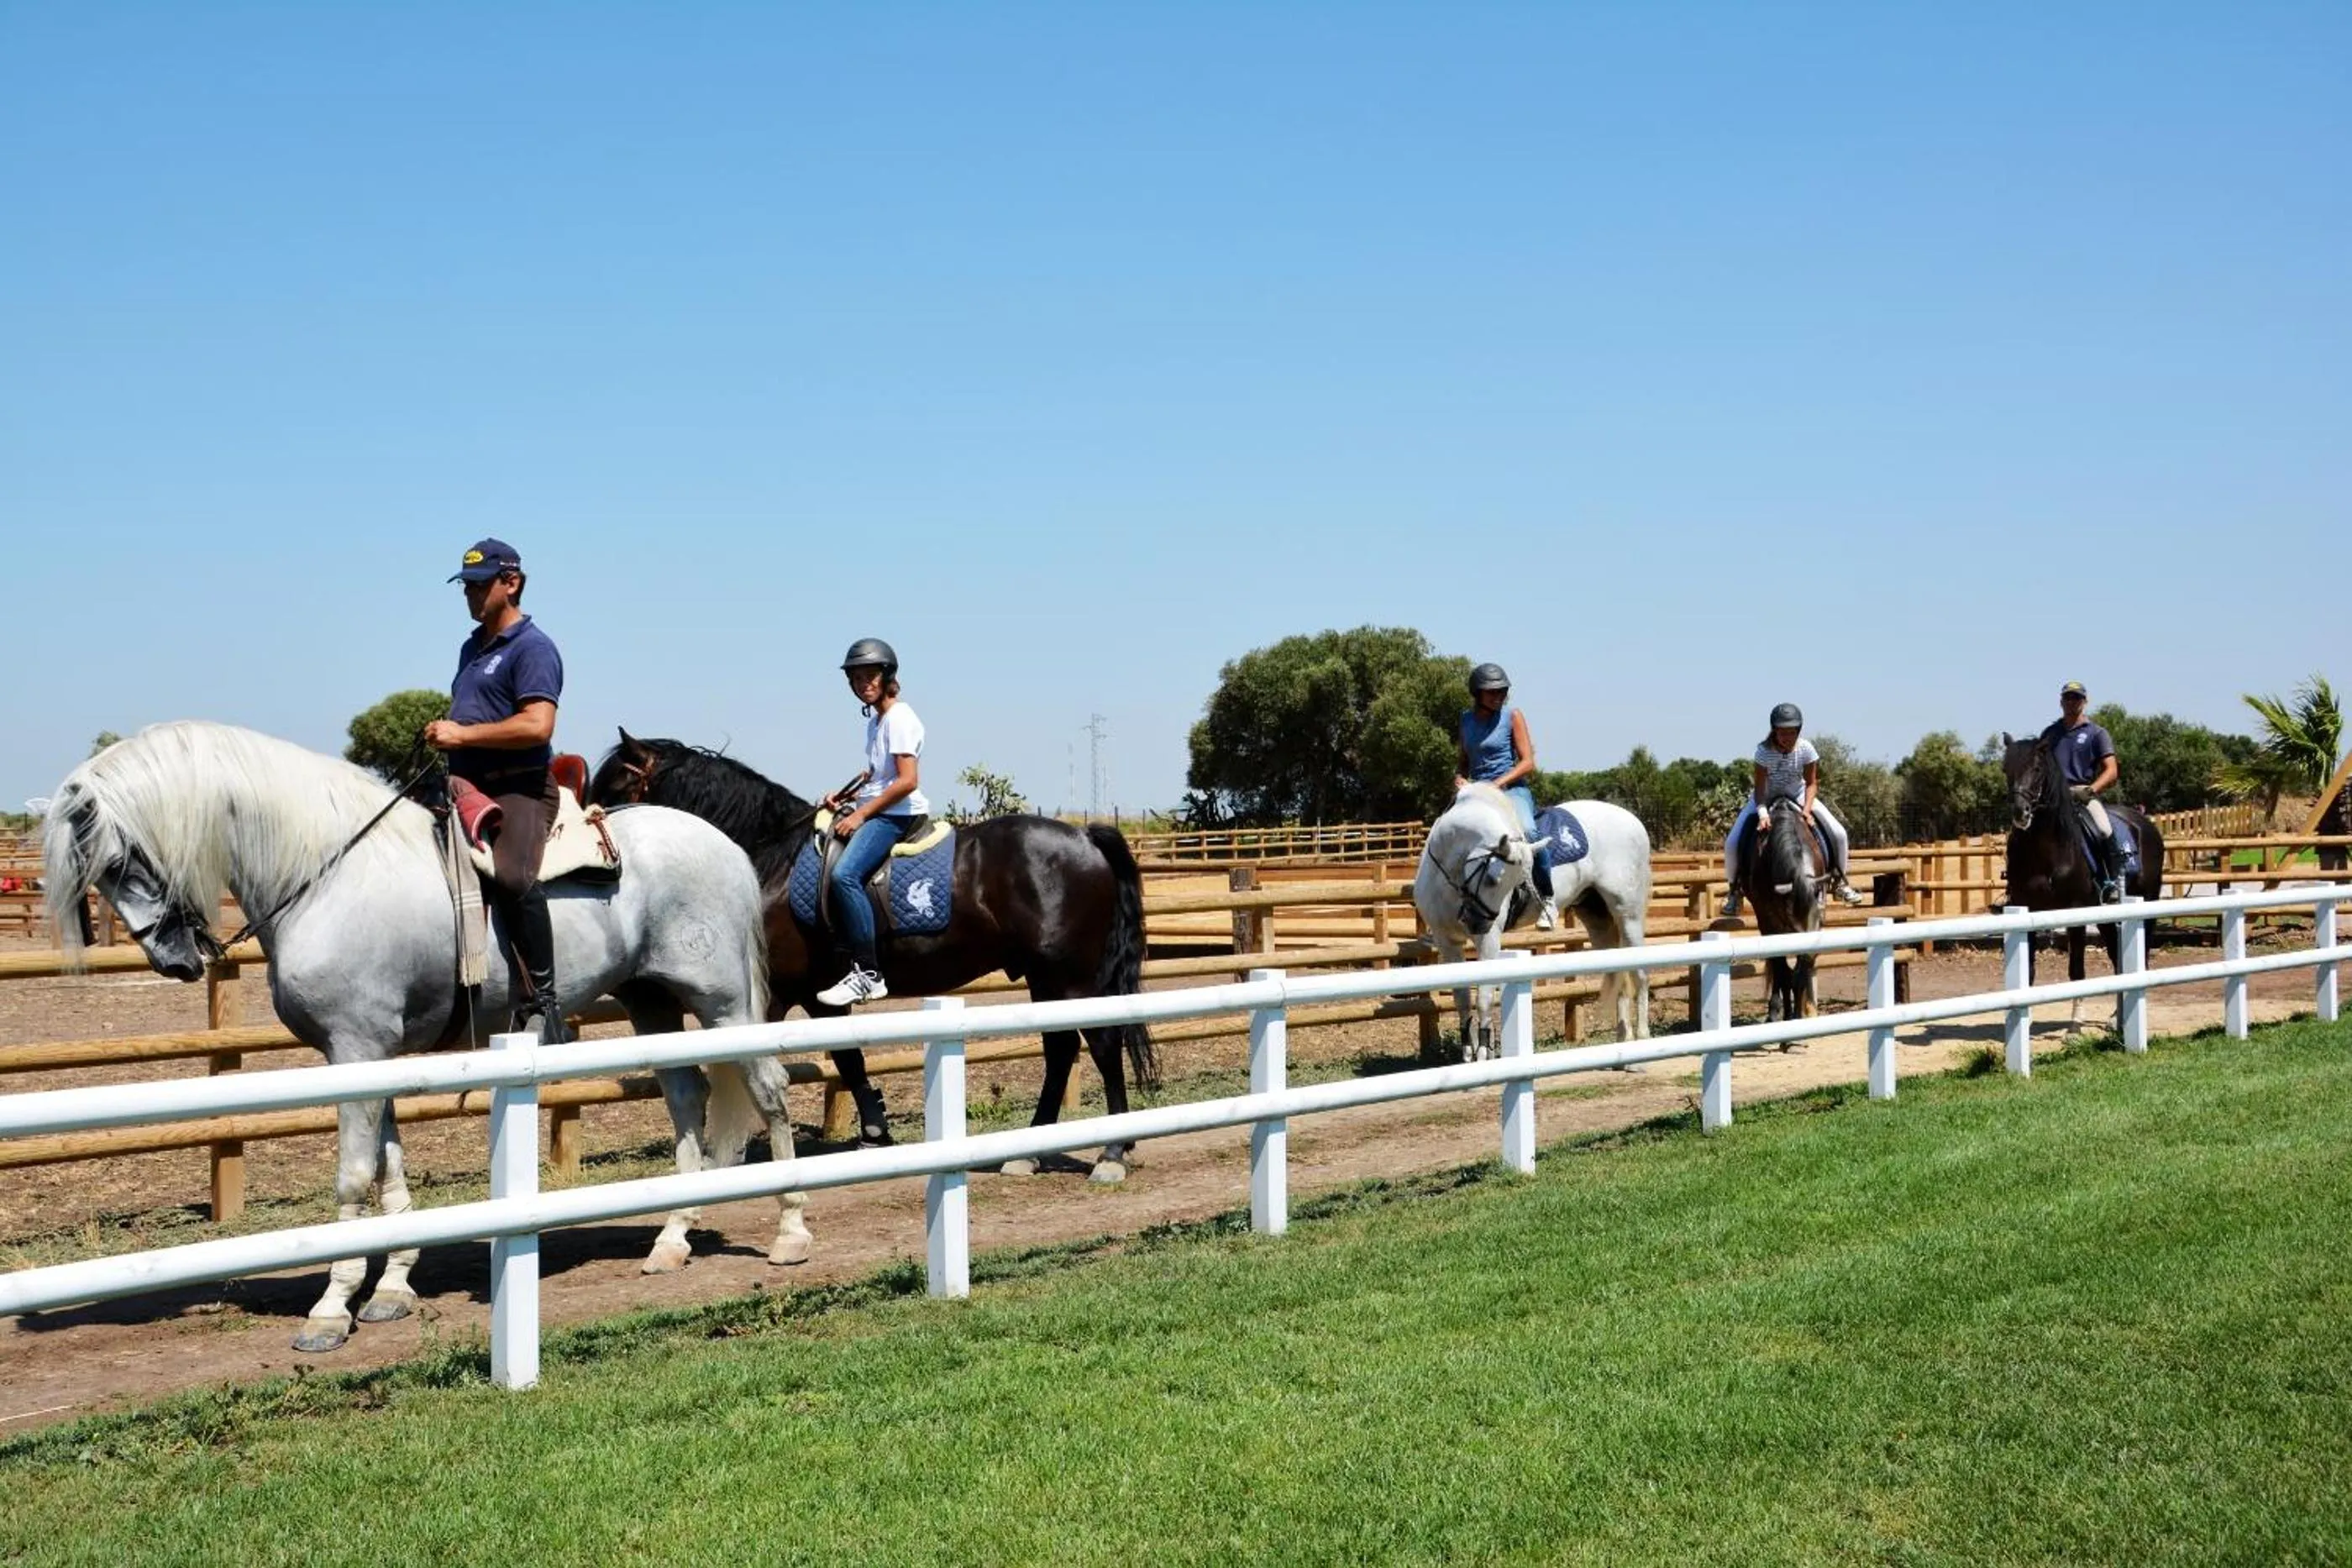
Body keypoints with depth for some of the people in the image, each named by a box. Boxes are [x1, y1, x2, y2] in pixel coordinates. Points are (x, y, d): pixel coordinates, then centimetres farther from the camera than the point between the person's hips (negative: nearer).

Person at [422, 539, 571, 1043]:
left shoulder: (532, 648, -6)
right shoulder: (473, 647, 23)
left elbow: (537, 726, -20)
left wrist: (463, 734, -19)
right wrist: (442, 732, 19)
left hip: (519, 788, -11)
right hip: (469, 788, 11)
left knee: (511, 874, -35)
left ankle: (544, 1002, -33)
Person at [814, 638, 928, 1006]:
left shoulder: (899, 718, -11)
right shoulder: (875, 718, 17)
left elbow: (907, 781, -20)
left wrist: (861, 813, -17)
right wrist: (845, 795, 11)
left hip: (898, 814, -11)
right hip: (875, 811, 11)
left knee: (844, 874, -29)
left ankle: (867, 974, -27)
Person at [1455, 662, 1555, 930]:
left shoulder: (1513, 716, 0)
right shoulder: (1466, 720, 12)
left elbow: (1528, 763, -5)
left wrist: (1497, 784, -17)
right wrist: (1459, 779, -2)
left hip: (1512, 789, -5)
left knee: (1527, 831, -33)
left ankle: (1546, 898, -22)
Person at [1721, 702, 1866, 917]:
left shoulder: (1805, 749, -20)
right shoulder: (1764, 750, -25)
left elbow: (1812, 783, -12)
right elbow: (1759, 788, -25)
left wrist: (1807, 810, -27)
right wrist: (1763, 815, -40)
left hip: (1798, 795, 2)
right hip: (1766, 797, -1)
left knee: (1838, 834, -11)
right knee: (1732, 842, -18)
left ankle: (1839, 879, 13)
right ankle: (1734, 888, 5)